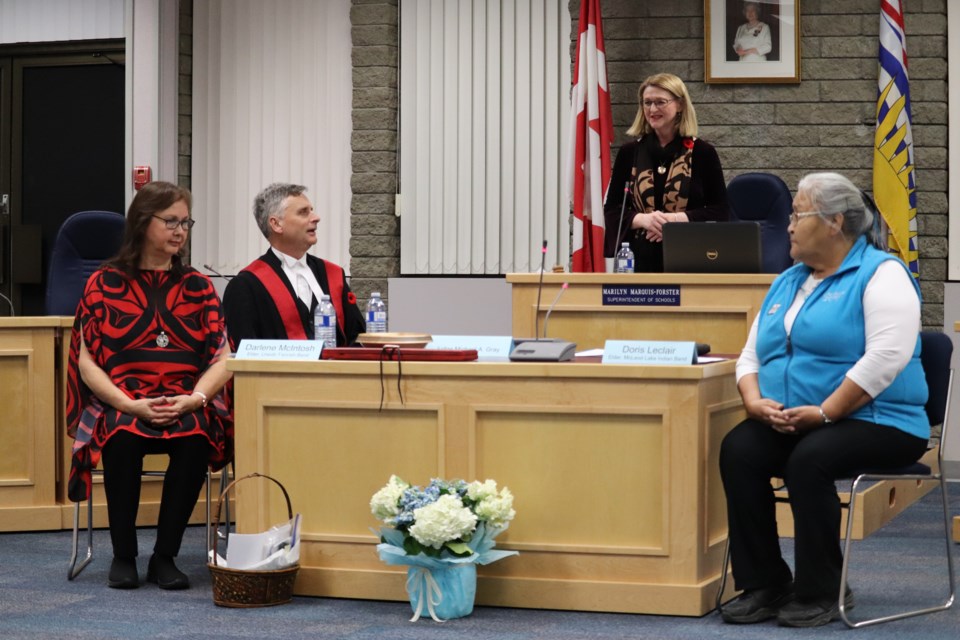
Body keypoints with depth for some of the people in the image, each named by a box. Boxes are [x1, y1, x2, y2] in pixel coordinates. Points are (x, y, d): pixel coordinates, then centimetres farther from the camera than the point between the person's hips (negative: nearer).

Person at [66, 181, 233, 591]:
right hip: (120, 405, -1)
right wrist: (132, 405, -16)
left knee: (195, 438, -33)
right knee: (122, 438, -35)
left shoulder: (197, 287, 13)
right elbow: (87, 361, 1)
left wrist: (194, 399, -16)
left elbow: (221, 360, 5)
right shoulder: (104, 283, 8)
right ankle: (123, 556, -16)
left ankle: (165, 557, -18)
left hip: (186, 407, 1)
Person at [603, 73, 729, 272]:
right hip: (641, 259, 1)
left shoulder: (702, 153, 3)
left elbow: (721, 211, 1)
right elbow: (611, 210, 8)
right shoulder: (629, 153, 9)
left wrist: (678, 218, -14)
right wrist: (642, 219, -12)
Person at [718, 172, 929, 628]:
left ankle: (821, 591, -17)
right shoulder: (786, 282, 17)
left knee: (809, 459, -33)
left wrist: (824, 412, -23)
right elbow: (751, 355, 15)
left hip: (875, 422, -6)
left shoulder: (880, 274, -6)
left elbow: (886, 356, -21)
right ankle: (762, 584, -15)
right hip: (786, 424, 6)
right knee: (738, 450, -21)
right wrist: (755, 401, -7)